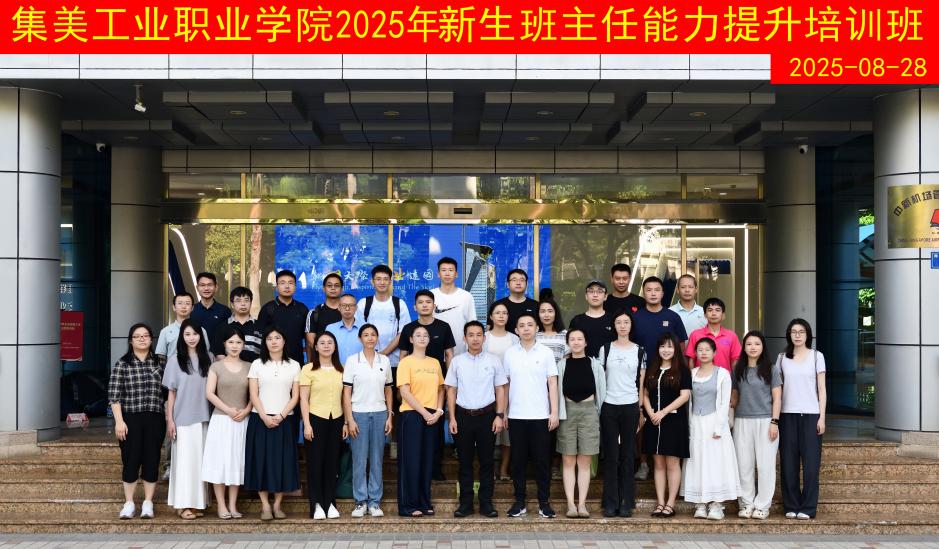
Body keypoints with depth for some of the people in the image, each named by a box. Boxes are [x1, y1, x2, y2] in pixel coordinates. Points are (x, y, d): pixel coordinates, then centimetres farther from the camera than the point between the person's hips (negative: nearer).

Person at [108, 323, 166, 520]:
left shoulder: (160, 362, 7)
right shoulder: (122, 364, 1)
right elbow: (114, 395, -3)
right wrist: (119, 421, -10)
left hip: (155, 420, 2)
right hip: (130, 420, -2)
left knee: (152, 460, 4)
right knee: (131, 461, 2)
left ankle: (148, 503, 14)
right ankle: (129, 503, 13)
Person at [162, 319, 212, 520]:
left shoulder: (207, 359, 6)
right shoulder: (175, 360, 1)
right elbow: (171, 392, 1)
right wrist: (169, 420, -4)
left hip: (204, 418, 2)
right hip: (183, 418, -2)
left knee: (200, 459, 5)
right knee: (184, 459, -1)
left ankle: (197, 502, 12)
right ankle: (182, 504, 3)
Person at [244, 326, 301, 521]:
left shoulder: (294, 365, 7)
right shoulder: (257, 365, 5)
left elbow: (295, 396, 2)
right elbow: (253, 395, -1)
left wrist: (281, 416, -11)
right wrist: (265, 417, -13)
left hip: (284, 420, 1)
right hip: (260, 419, 0)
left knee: (282, 461, 0)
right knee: (261, 460, -2)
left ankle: (277, 505, 9)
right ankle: (265, 505, 3)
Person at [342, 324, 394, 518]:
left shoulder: (385, 361, 7)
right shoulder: (352, 361, -1)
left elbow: (388, 391, 12)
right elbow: (346, 392, -2)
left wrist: (390, 416, 5)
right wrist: (349, 419, -8)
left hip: (380, 414, 2)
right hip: (359, 414, -2)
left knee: (377, 460, 5)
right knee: (359, 460, 0)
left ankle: (375, 502, 11)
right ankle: (360, 501, 8)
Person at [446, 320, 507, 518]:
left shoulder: (493, 360, 2)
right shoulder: (457, 361, 3)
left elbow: (500, 389, 4)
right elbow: (451, 390, 6)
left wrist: (500, 415, -3)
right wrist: (452, 418, 0)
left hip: (486, 415, 0)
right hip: (463, 415, 1)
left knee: (487, 461, 4)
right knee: (465, 461, 6)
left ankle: (486, 503, 12)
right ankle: (466, 503, 13)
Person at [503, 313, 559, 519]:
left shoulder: (546, 353, 2)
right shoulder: (509, 353, 5)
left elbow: (552, 383, 2)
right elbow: (504, 385, 8)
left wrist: (554, 412, -4)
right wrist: (502, 413, 4)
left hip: (541, 415, -1)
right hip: (516, 416, 1)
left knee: (542, 459, 2)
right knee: (518, 459, 5)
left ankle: (544, 502, 11)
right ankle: (520, 501, 14)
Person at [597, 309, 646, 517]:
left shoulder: (639, 351, 6)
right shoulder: (606, 349, 6)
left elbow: (642, 383, 8)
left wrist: (641, 412, 3)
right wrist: (597, 408, 2)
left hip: (630, 406, 0)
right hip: (609, 406, 0)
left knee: (627, 455, 4)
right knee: (611, 455, 2)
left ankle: (626, 503, 10)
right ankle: (610, 503, 7)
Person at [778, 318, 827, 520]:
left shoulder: (817, 356, 4)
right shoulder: (782, 358, 9)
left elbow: (821, 389, 4)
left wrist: (822, 417, -3)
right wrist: (774, 416, 4)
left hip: (810, 414, -2)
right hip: (788, 414, 2)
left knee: (810, 462, -4)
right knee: (788, 461, 1)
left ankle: (807, 507, 2)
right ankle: (791, 506, 9)